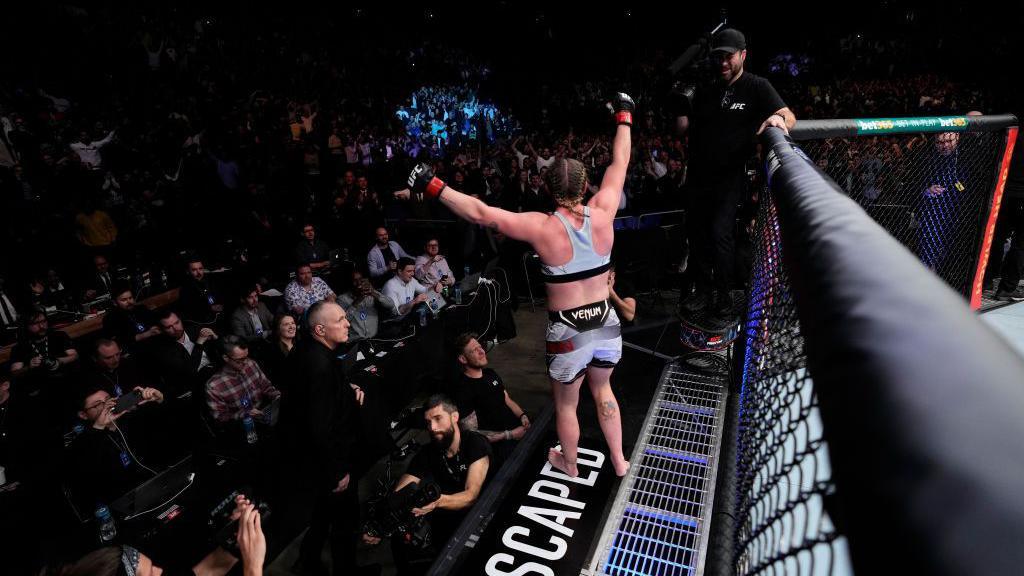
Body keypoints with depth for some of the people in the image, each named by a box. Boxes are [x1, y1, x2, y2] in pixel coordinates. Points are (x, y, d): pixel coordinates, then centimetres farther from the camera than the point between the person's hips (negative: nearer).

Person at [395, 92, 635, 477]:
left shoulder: (544, 229, -21)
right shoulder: (602, 213, -10)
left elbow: (482, 213, -24)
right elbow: (619, 164, 4)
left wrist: (431, 186, -19)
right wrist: (624, 116, 17)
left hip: (568, 330, -4)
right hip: (605, 322, 5)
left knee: (565, 403, 21)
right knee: (602, 389, 28)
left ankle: (569, 465, 46)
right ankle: (619, 461, 44)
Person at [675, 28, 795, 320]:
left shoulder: (756, 86, -1)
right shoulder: (705, 91, 13)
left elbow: (789, 116, -12)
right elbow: (682, 128, 8)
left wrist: (780, 119, -35)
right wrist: (683, 100, -6)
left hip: (729, 177, -5)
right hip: (699, 176, 6)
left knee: (720, 234, -14)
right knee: (696, 232, 10)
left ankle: (723, 296, 3)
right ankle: (703, 289, 26)